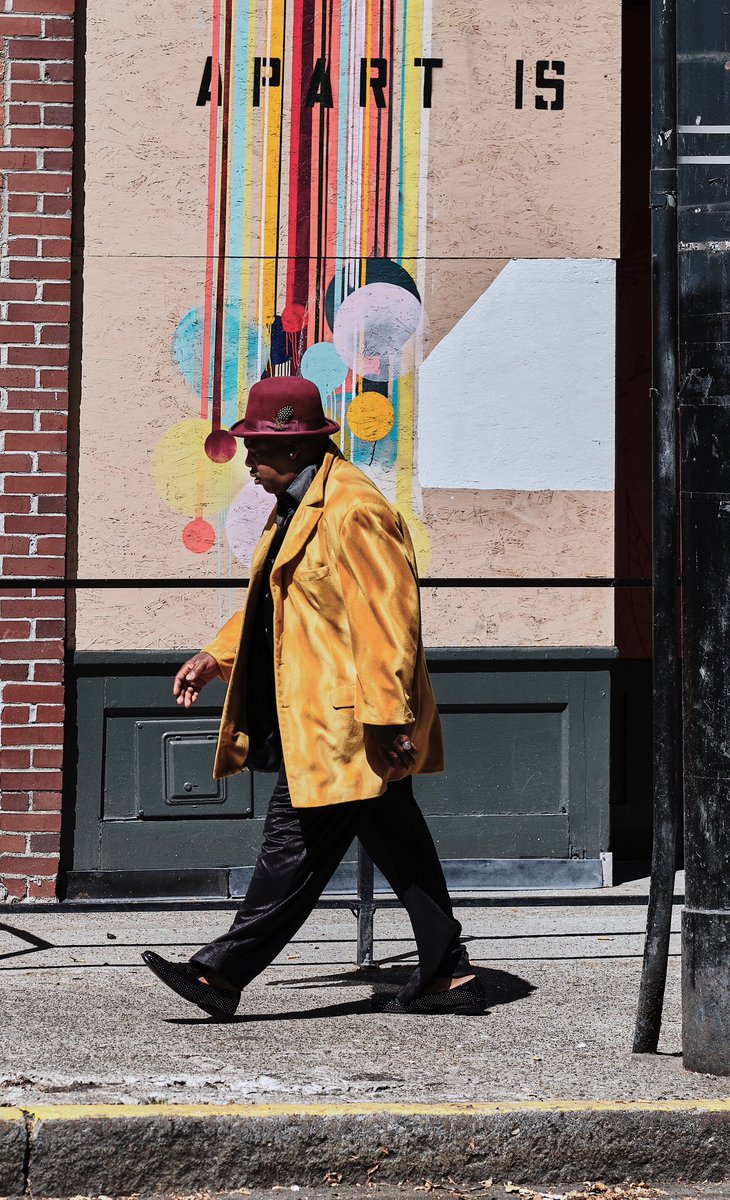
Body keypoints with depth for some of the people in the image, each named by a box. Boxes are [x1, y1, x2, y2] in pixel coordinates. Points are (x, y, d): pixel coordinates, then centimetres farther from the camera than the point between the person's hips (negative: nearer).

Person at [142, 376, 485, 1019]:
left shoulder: (353, 511, -18)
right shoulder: (299, 504, 15)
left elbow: (386, 621, -22)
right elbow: (275, 601, 26)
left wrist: (386, 718, -24)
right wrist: (217, 656, 18)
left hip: (341, 720, -11)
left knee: (295, 844, -5)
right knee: (400, 847, 12)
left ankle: (222, 973, -2)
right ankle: (449, 974, 16)